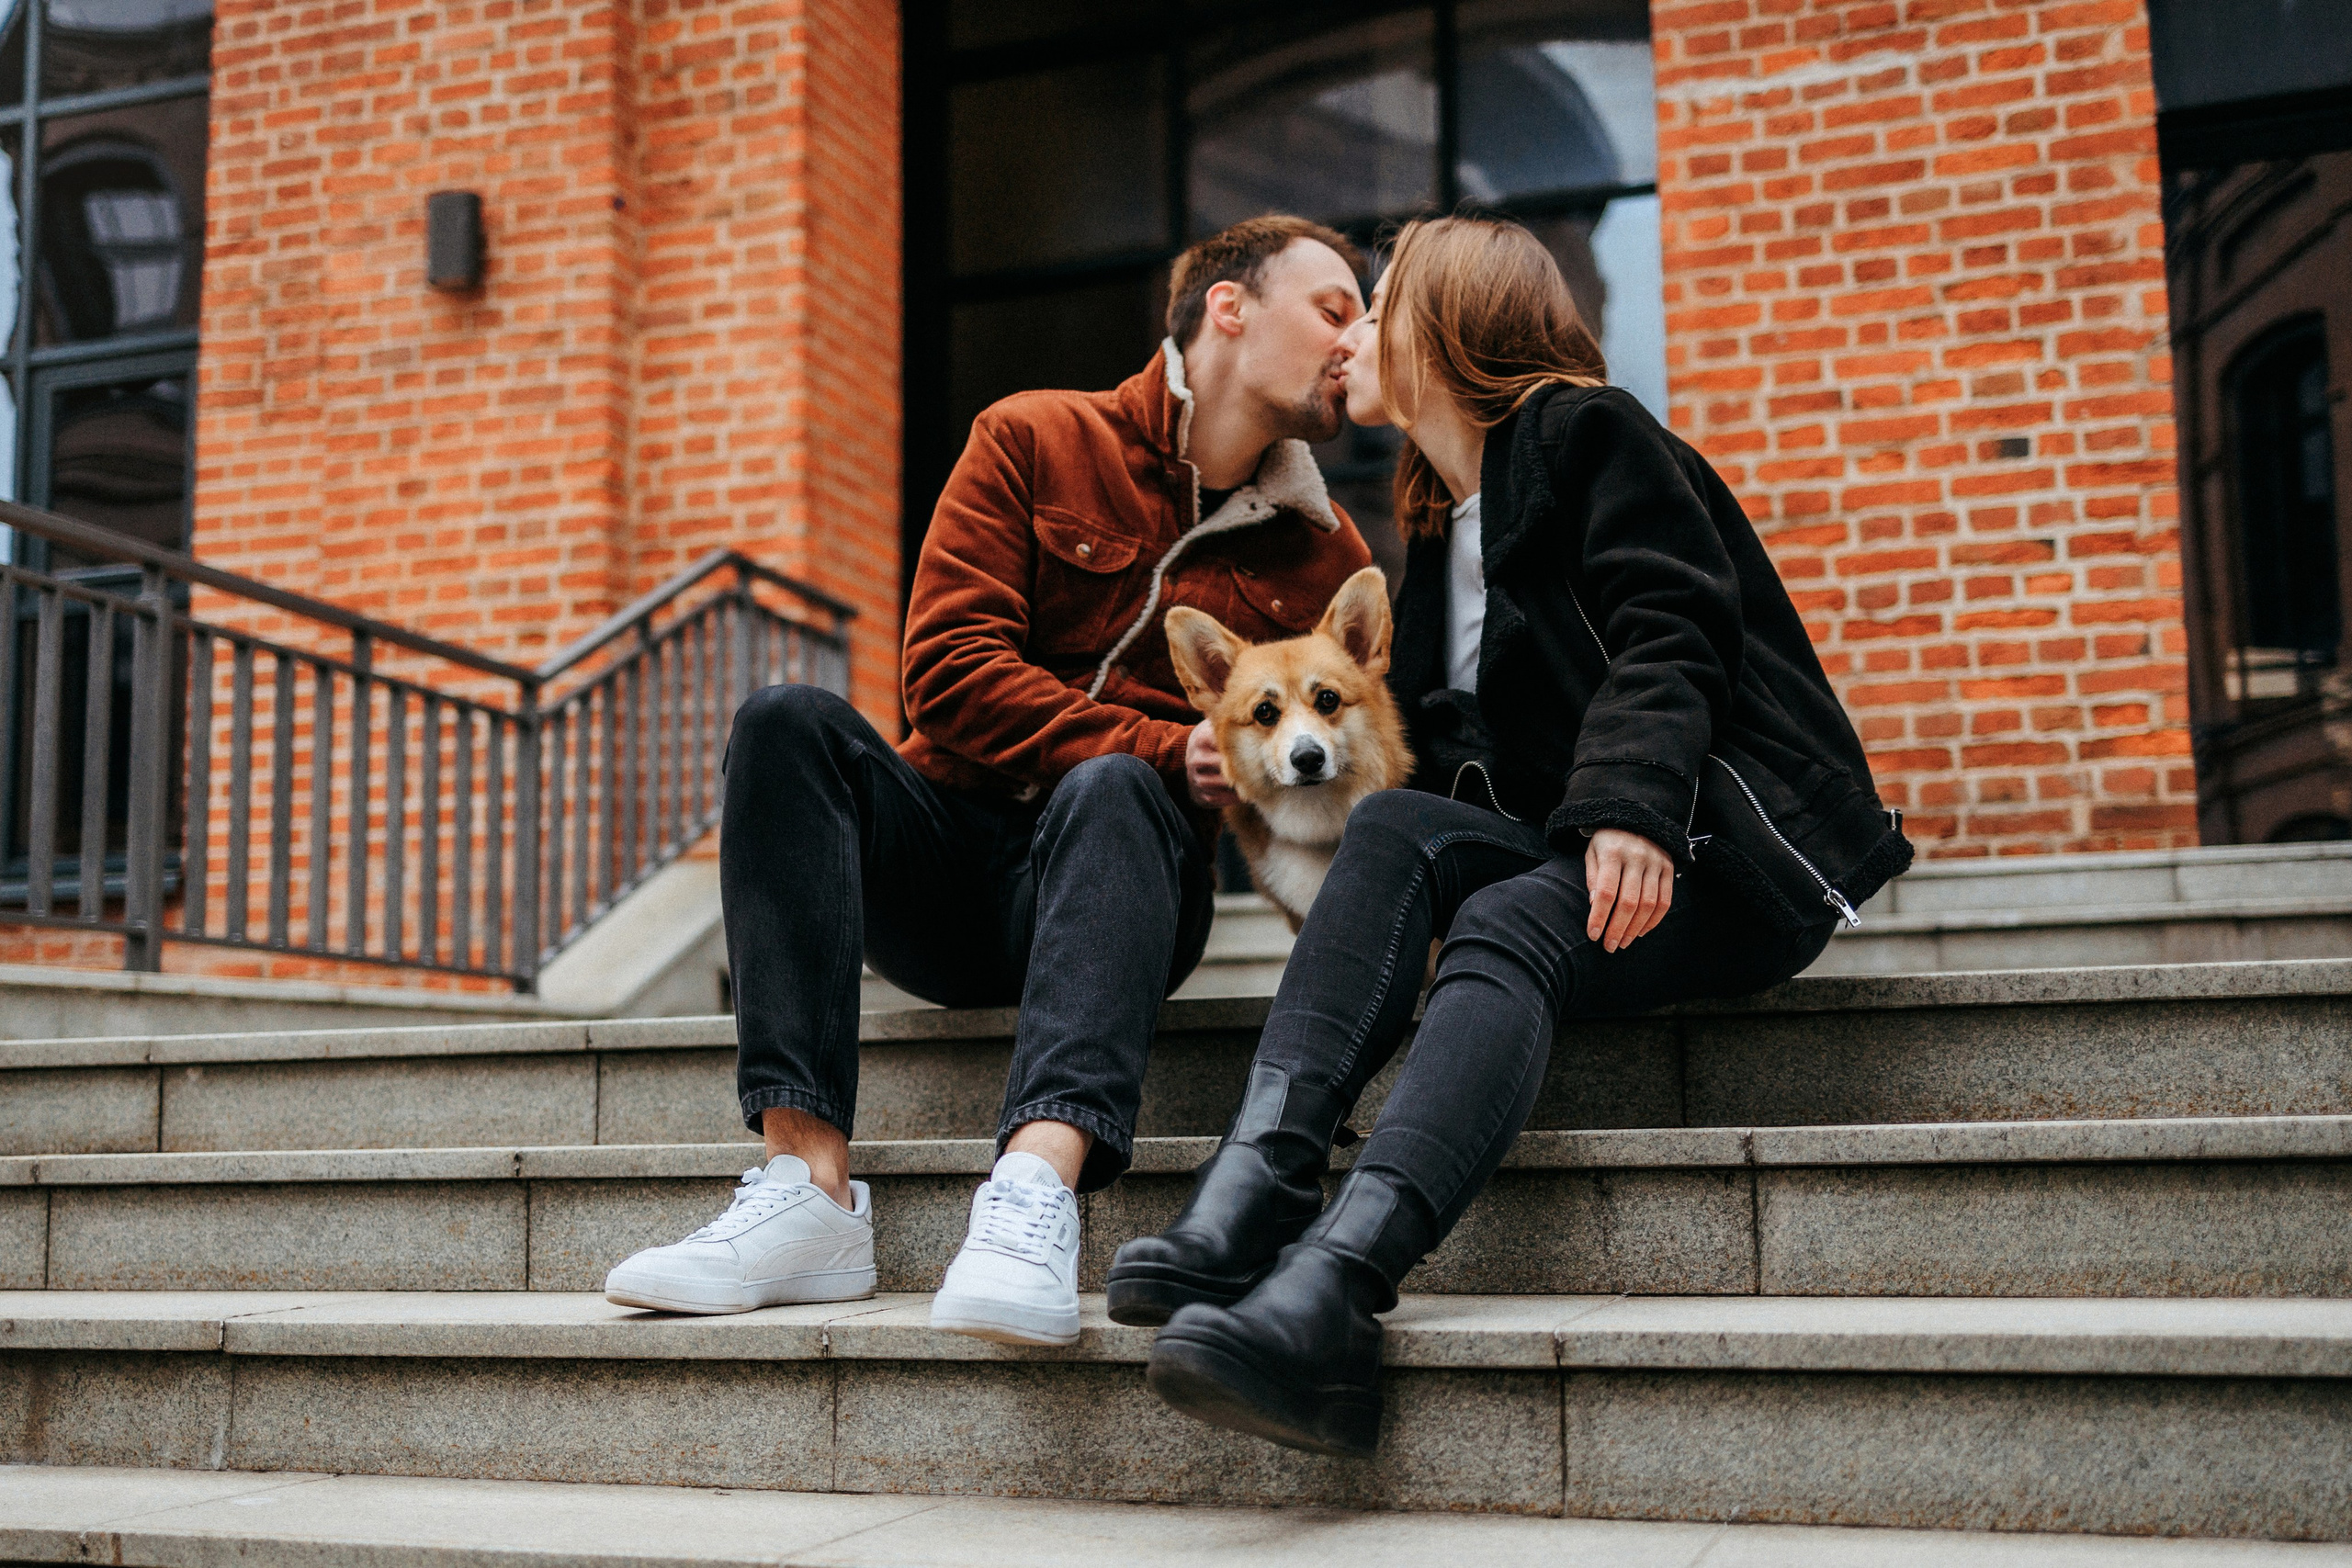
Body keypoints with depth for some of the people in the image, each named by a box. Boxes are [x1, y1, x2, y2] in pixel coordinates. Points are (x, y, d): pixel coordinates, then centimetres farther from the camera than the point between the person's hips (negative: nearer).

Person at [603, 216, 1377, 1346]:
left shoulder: (1325, 558, 12)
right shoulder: (1036, 442, 6)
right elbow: (948, 671, -5)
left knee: (1112, 793, -33)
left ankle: (1038, 1185, -54)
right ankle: (809, 1187, -37)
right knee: (791, 720, -26)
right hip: (948, 863, 1)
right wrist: (1161, 750, -14)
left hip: (1105, 885, 0)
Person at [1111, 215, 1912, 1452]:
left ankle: (1332, 1287, -56)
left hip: (1729, 842, -6)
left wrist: (1631, 809, -29)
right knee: (1396, 829, -23)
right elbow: (1448, 759, 18)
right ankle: (1252, 1190, -42)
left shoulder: (1586, 432, 3)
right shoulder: (1439, 532, 25)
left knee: (1509, 925, -34)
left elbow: (1670, 639, -12)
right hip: (1555, 848, 6)